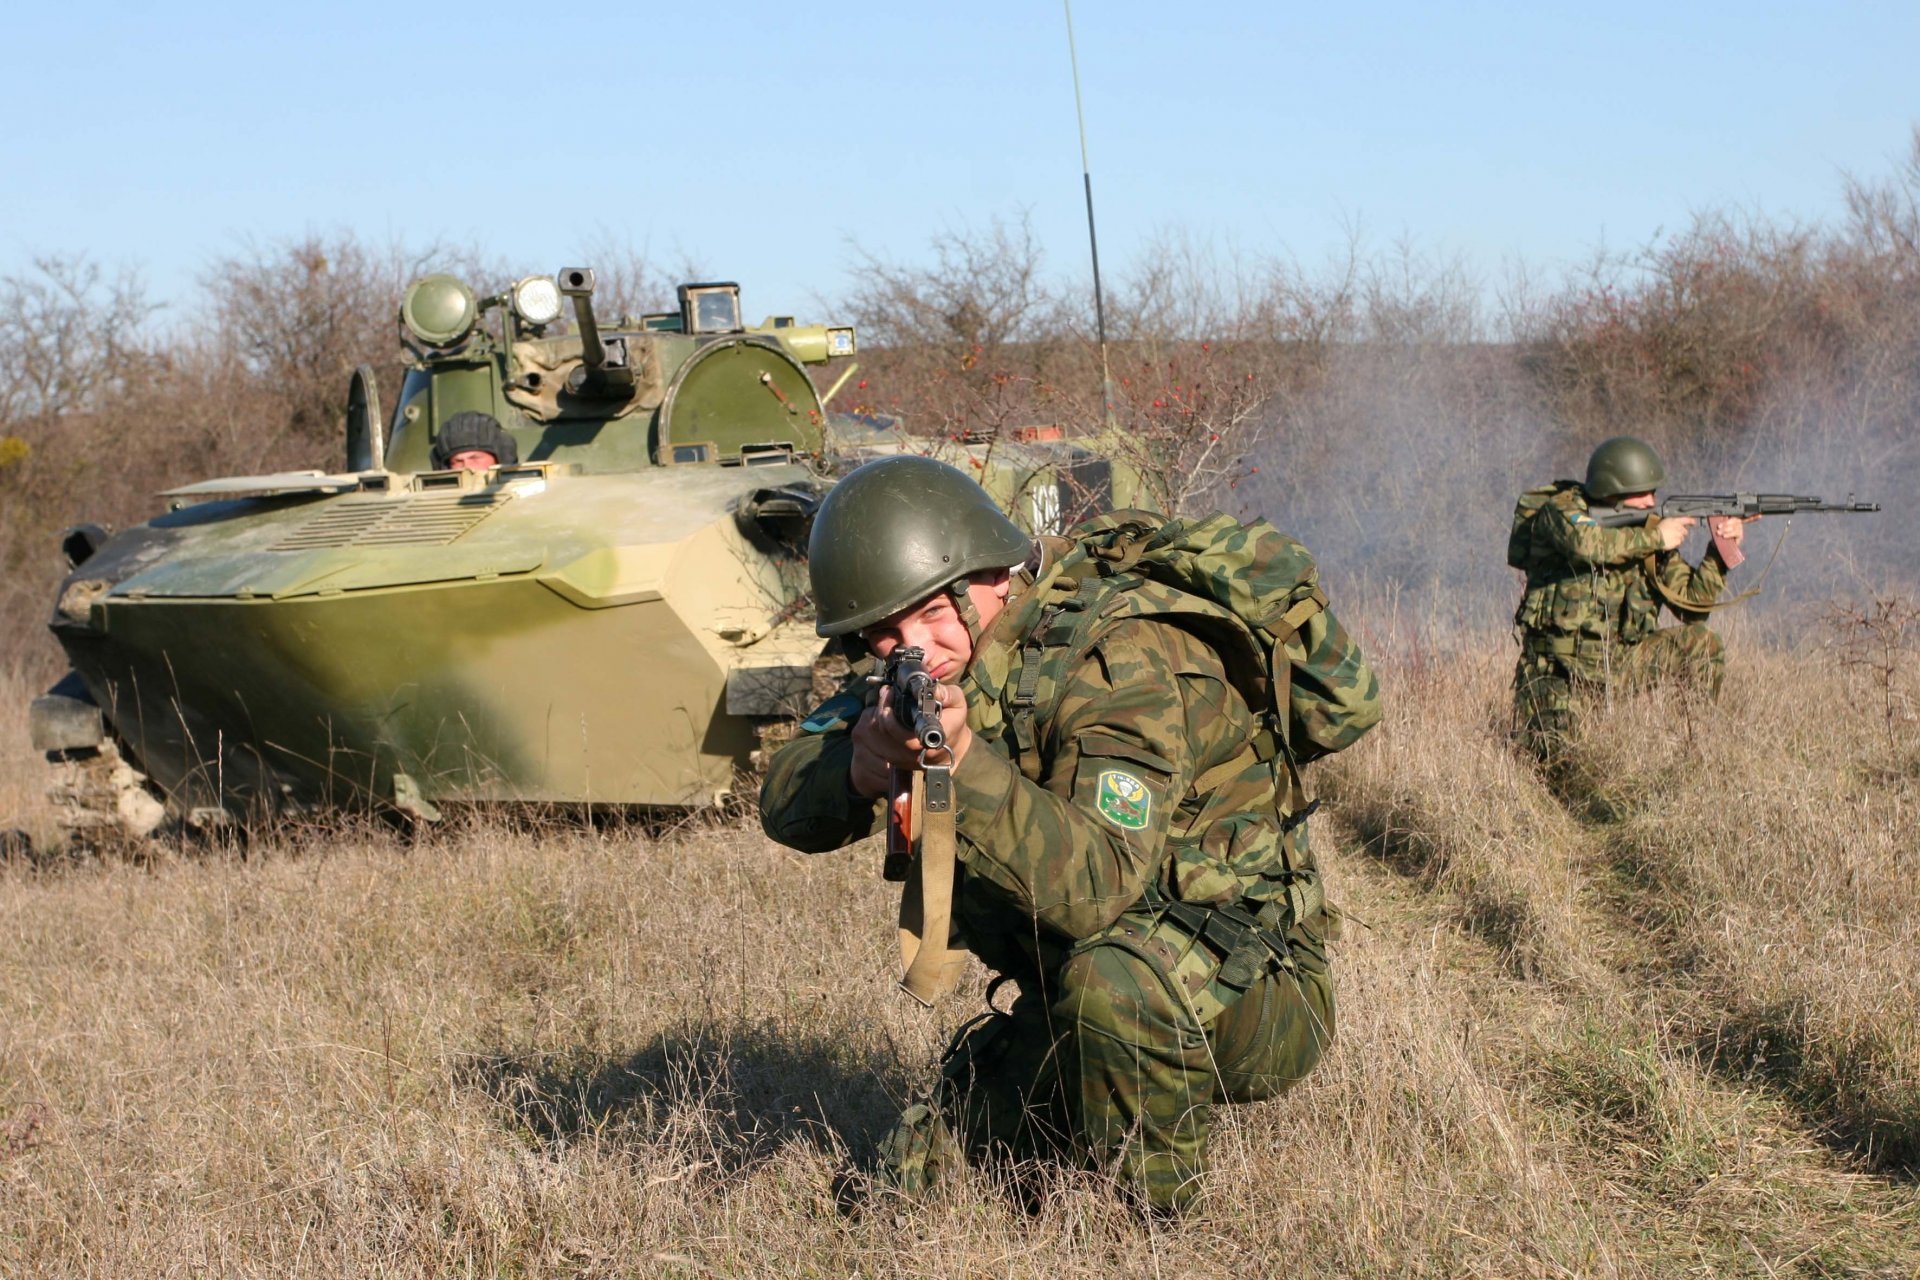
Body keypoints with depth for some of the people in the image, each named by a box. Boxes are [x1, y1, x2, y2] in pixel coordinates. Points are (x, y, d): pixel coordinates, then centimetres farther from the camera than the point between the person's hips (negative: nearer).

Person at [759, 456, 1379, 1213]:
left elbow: (1099, 887, -38)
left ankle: (1153, 1210, -14)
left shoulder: (1115, 659, -26)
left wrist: (965, 758, -48)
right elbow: (788, 807, -11)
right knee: (917, 1169, 4)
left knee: (1111, 978, -37)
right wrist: (866, 763, -32)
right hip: (1065, 1002, 7)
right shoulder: (934, 667, -3)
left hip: (1251, 999, -7)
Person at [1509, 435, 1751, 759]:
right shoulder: (1562, 509, -12)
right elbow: (1586, 543, -36)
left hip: (1615, 659, 5)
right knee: (1548, 752, -18)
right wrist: (1655, 538, -25)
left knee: (1701, 644, -9)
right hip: (1556, 669, -5)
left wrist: (1721, 550, -11)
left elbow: (1691, 600, 3)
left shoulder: (1647, 528, 4)